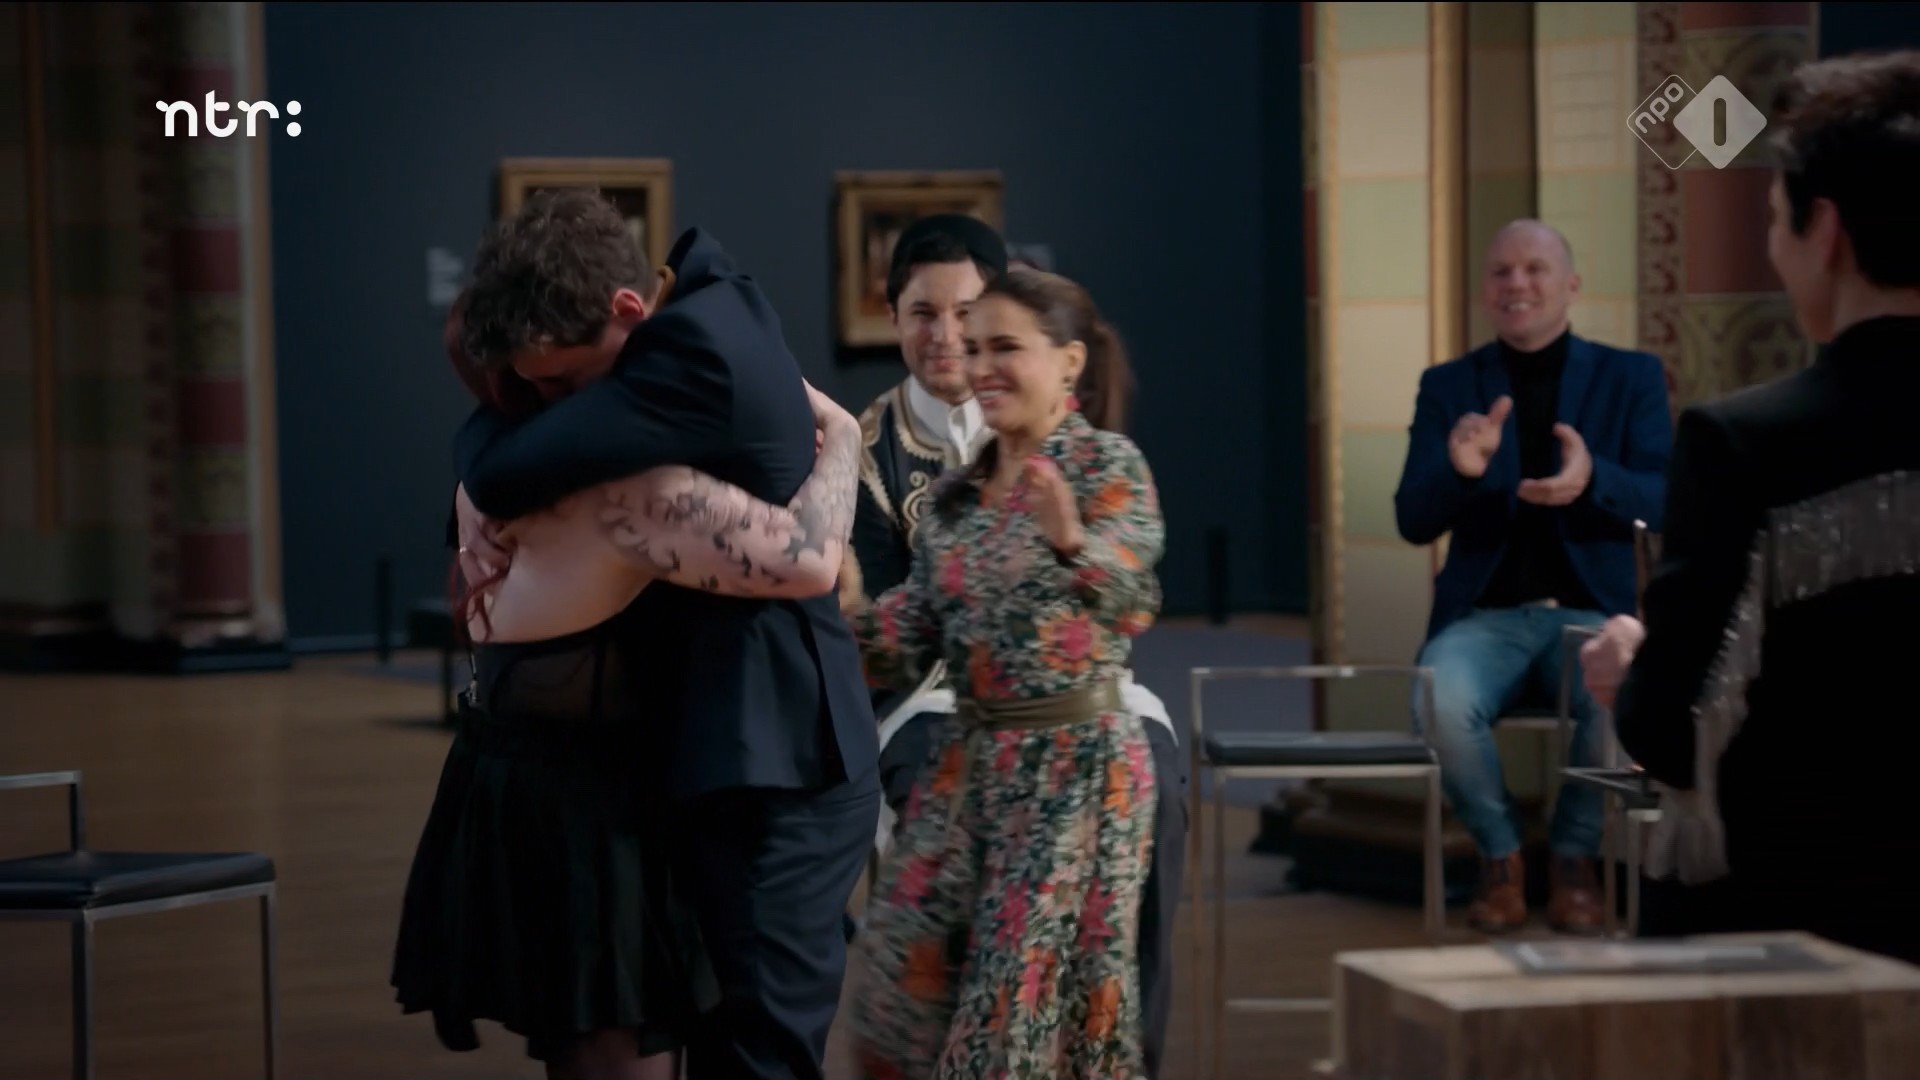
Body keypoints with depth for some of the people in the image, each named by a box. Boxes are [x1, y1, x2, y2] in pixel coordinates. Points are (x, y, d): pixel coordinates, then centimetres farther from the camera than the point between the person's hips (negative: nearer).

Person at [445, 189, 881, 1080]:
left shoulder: (697, 356, -24)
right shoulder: (704, 299, 6)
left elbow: (500, 473, -25)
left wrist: (483, 416, -3)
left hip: (777, 767, -10)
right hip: (743, 757, 10)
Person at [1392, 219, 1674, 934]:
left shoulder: (1630, 378, 9)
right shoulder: (1448, 386, 10)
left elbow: (1664, 500, -2)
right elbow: (1413, 522, 2)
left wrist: (1593, 479, -25)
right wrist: (1459, 470, -21)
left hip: (1591, 613, 0)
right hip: (1484, 617, 0)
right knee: (1442, 702, -34)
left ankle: (1575, 856, -5)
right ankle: (1500, 855, -5)